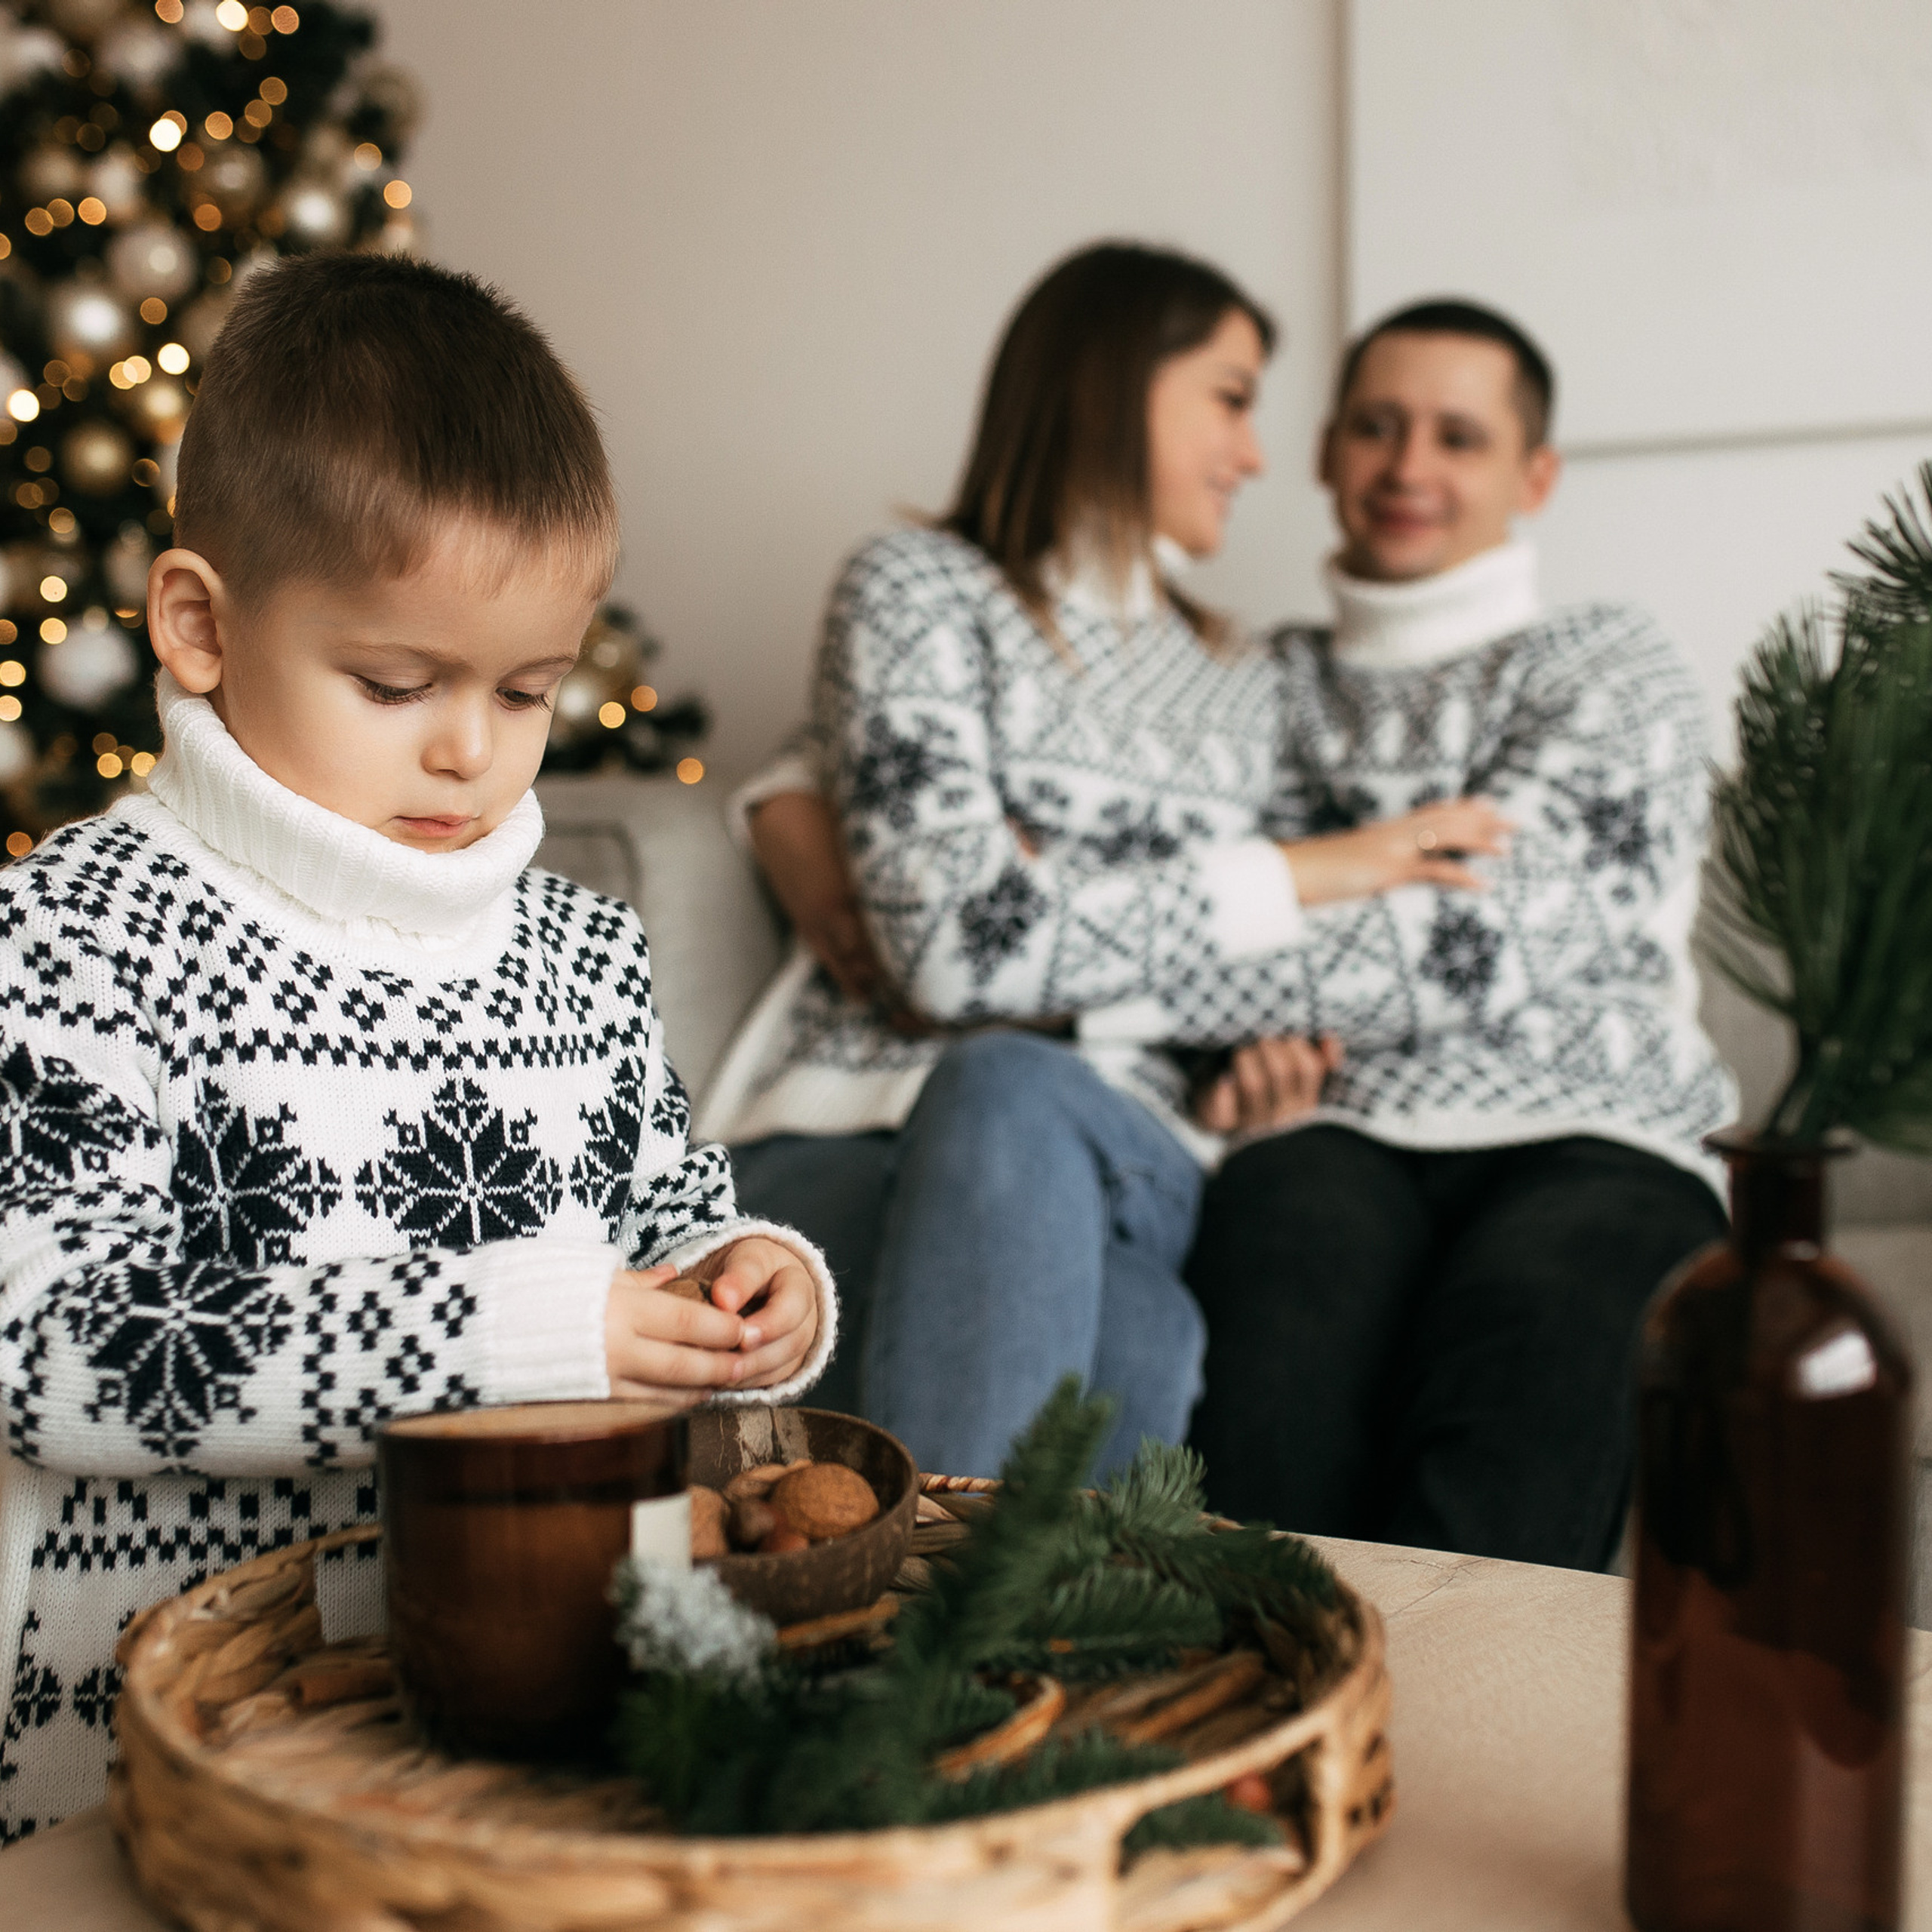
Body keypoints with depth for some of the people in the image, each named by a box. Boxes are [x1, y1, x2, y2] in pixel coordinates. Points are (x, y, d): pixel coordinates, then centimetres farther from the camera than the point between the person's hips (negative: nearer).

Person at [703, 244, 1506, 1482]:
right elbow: (961, 945, -10)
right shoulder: (919, 590, 5)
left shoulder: (1246, 686, 24)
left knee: (1011, 1095, -35)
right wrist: (1301, 877, -4)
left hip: (1125, 1164, 3)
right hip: (858, 1136, -3)